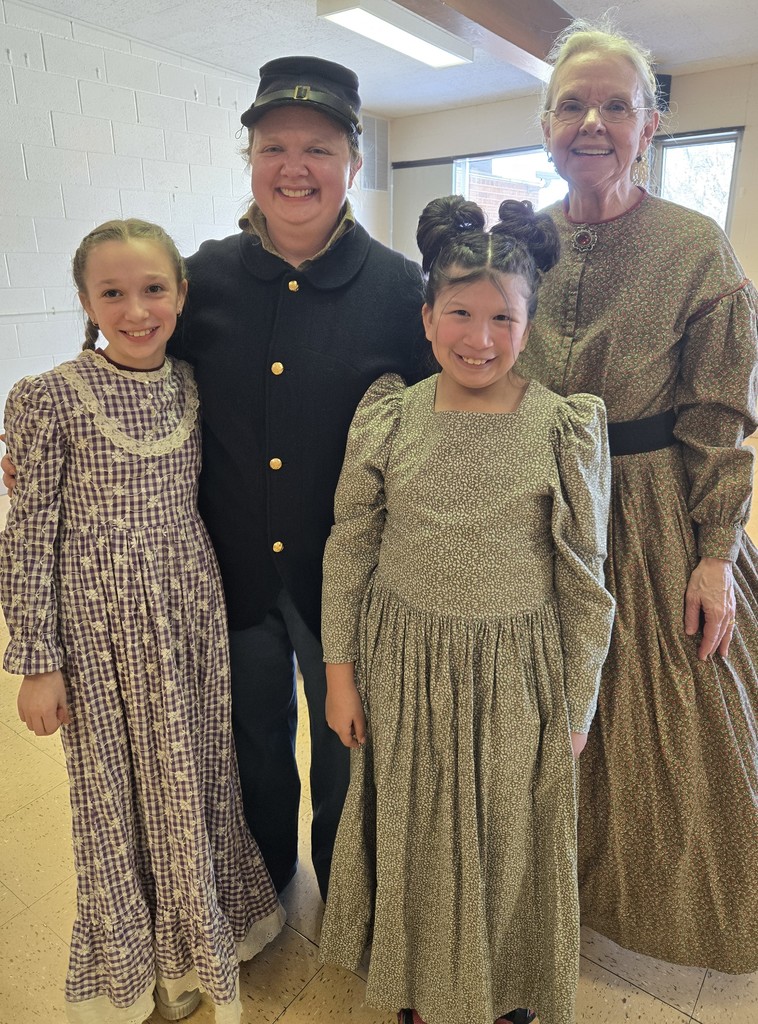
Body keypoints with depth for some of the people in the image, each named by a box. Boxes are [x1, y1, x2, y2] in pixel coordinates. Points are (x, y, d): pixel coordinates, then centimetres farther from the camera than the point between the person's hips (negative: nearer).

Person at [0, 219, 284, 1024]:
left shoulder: (191, 387, 1)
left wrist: (216, 596, 10)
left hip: (192, 611, 4)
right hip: (102, 625, -3)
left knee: (196, 778, 17)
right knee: (118, 789, 13)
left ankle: (195, 946, 45)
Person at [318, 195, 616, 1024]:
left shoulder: (567, 427, -10)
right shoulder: (388, 416, -7)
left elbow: (583, 581, -4)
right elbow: (347, 549, 0)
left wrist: (576, 706, -1)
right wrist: (340, 672, 1)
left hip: (515, 672, -1)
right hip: (402, 665, 2)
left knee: (506, 842, 18)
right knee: (412, 832, 19)